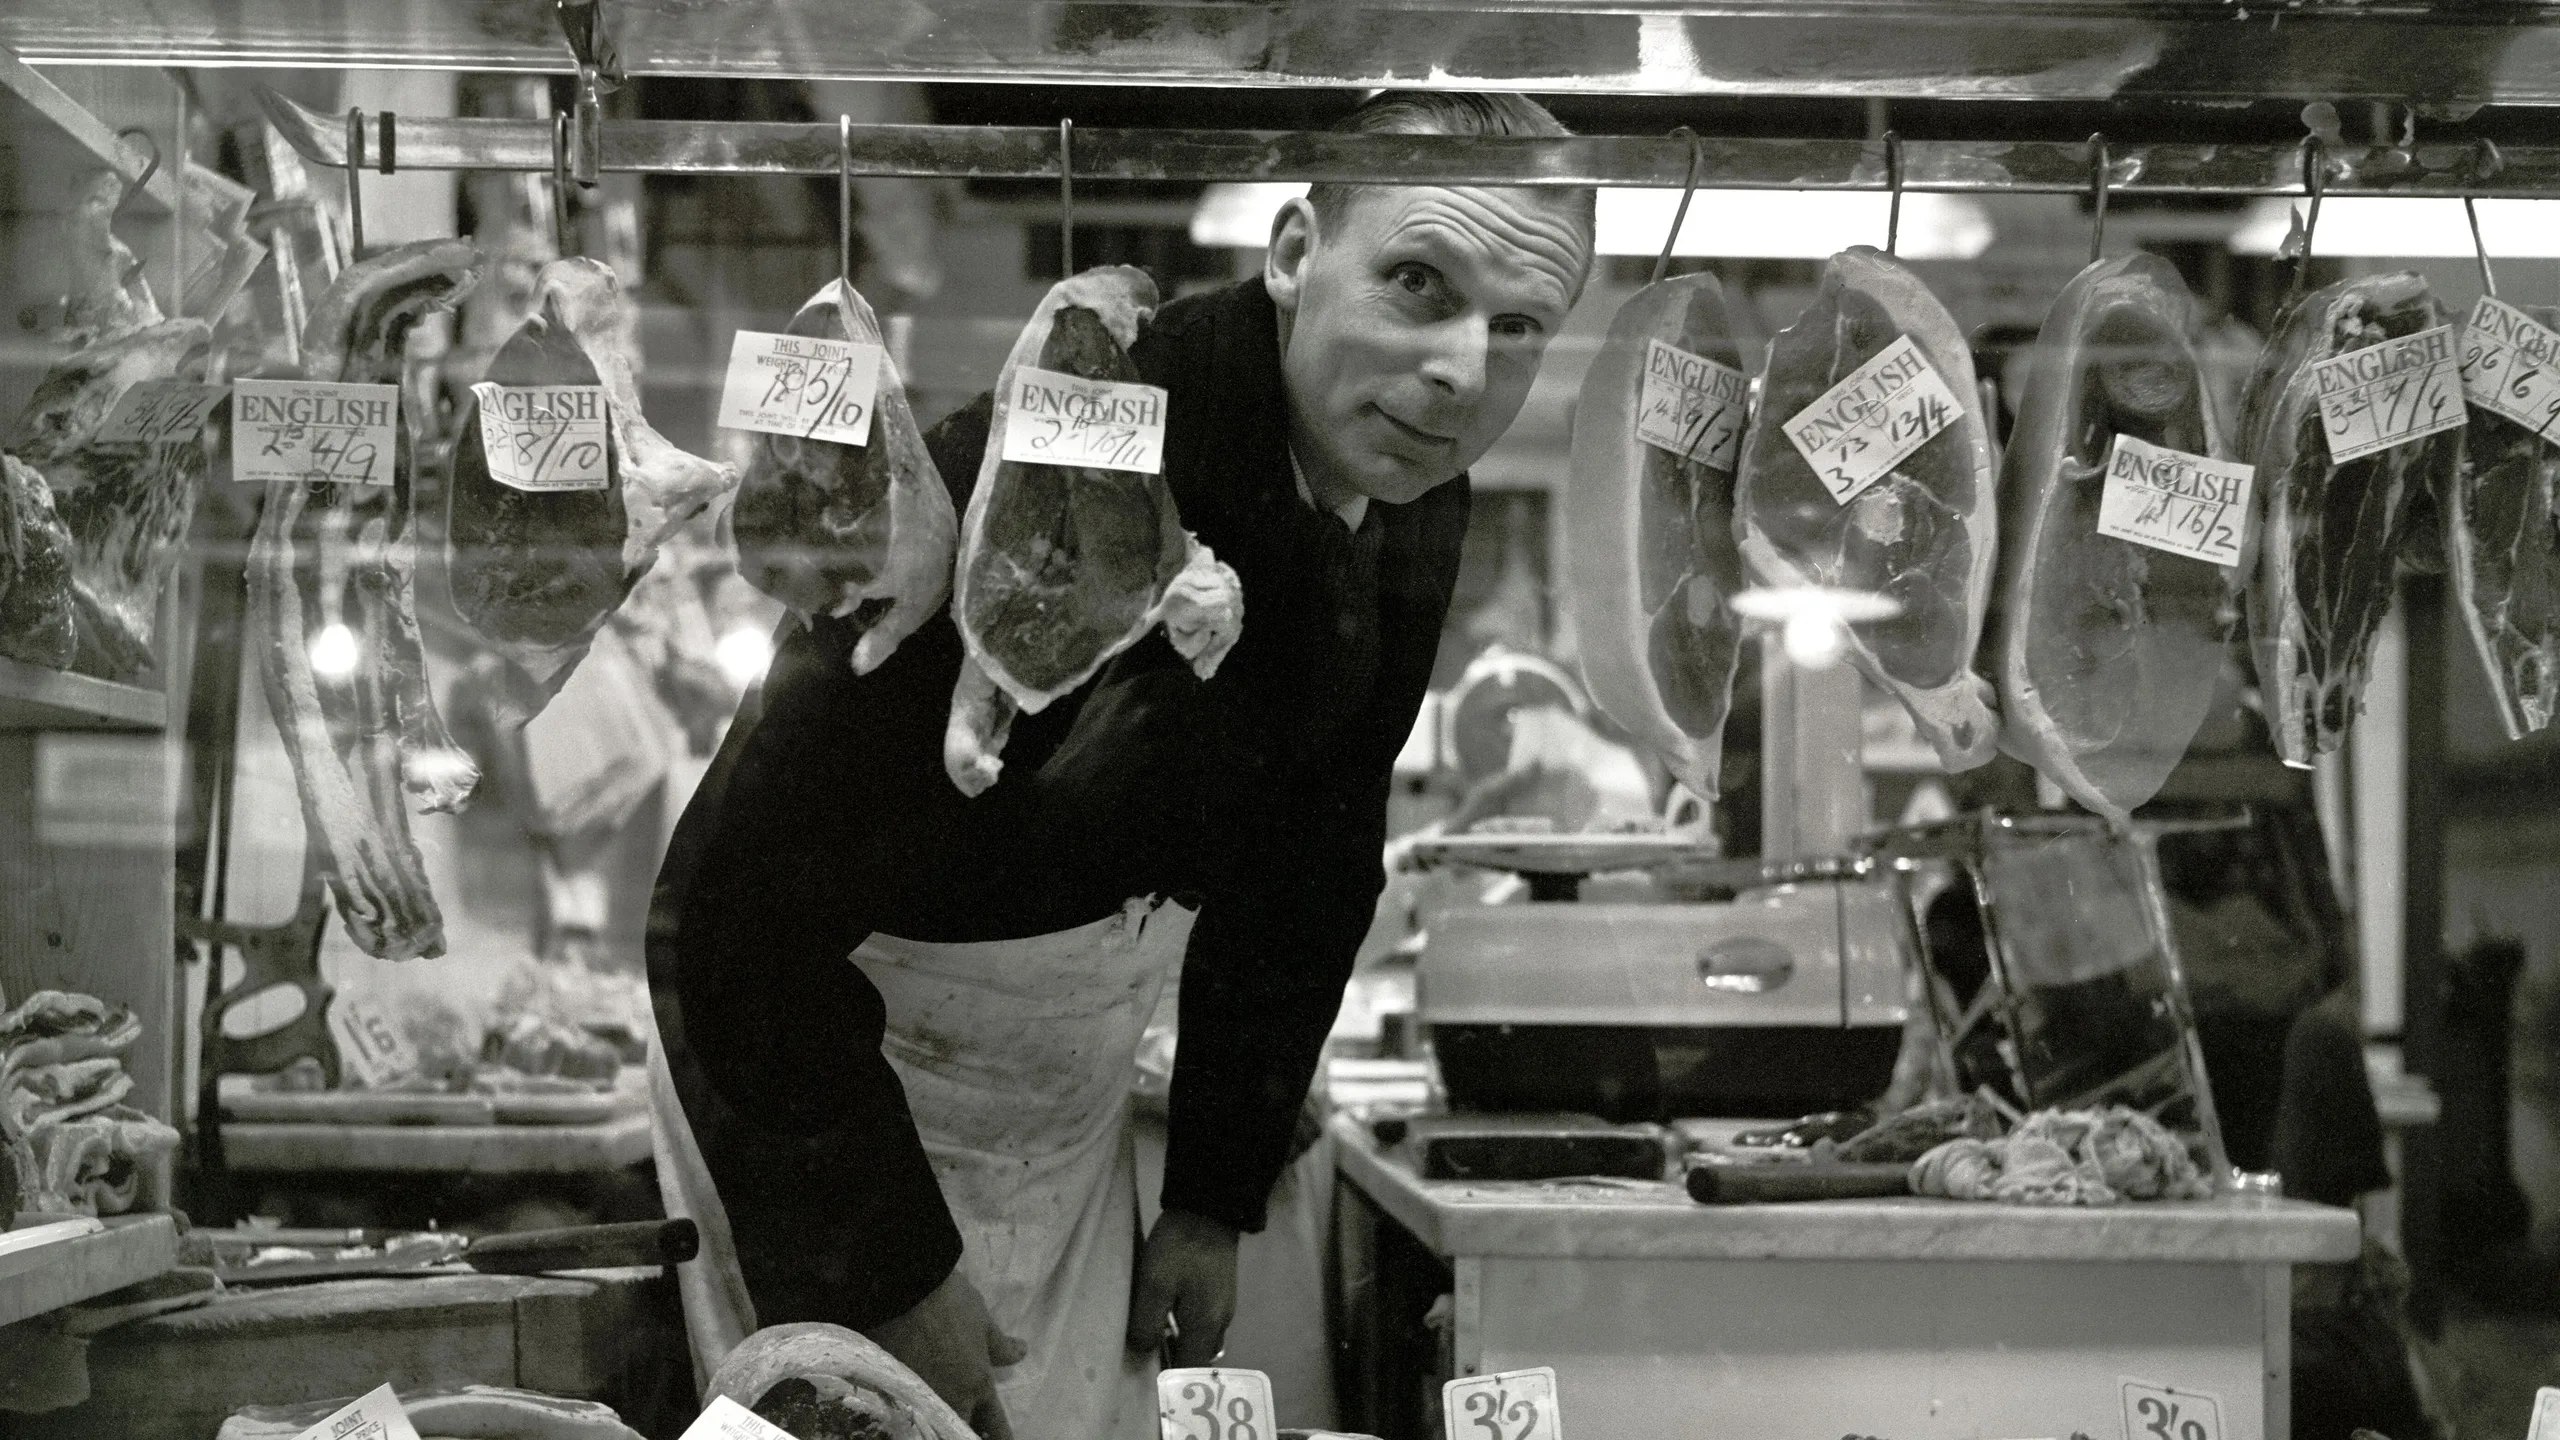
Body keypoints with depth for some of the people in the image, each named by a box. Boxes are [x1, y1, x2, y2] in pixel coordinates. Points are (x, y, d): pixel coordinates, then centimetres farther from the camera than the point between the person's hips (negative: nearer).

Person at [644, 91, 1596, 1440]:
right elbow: (737, 912, -30)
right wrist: (890, 1278, -24)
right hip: (834, 1064, -7)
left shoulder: (1414, 519, -5)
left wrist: (1217, 1199, 10)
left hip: (1074, 1097, 7)